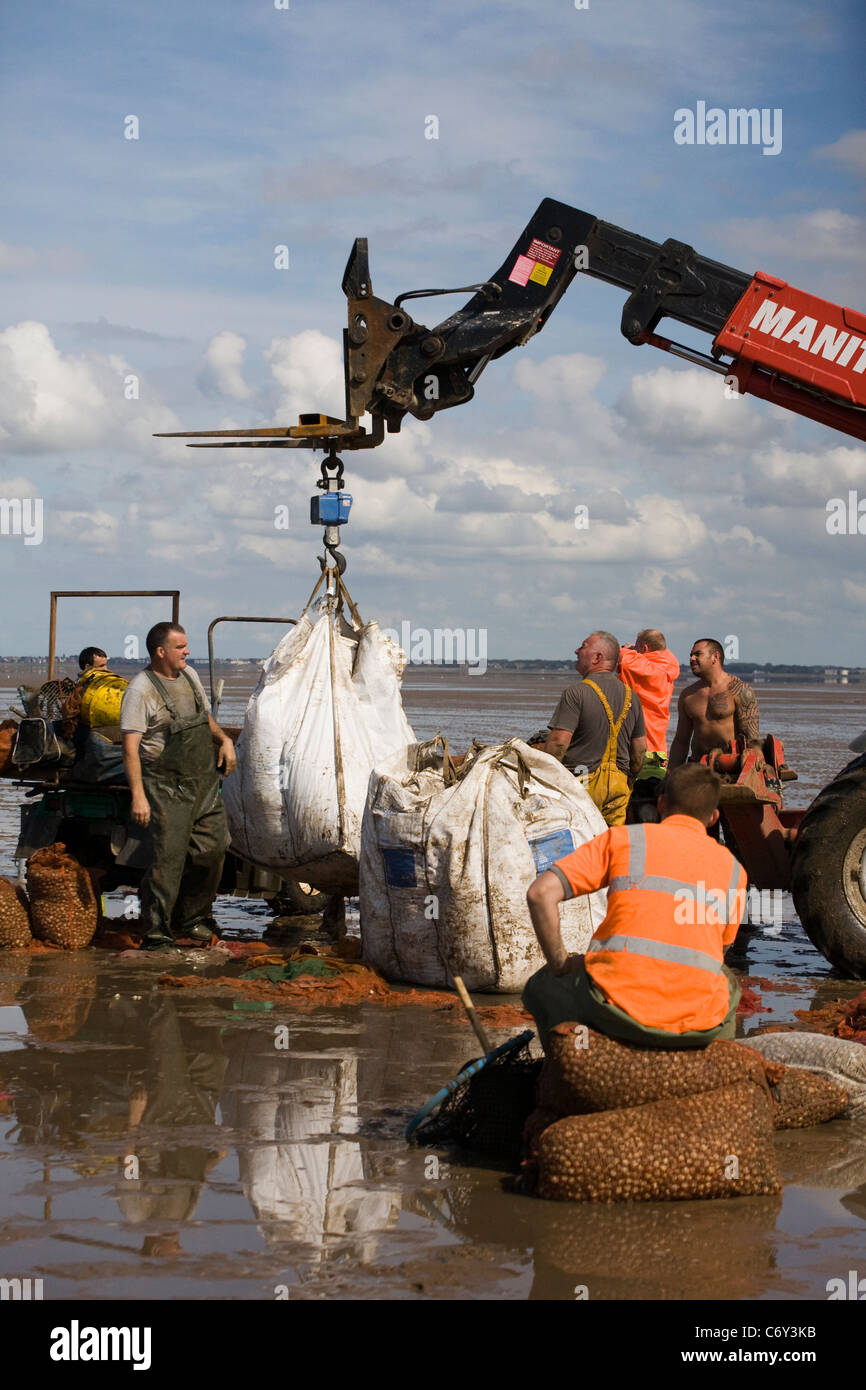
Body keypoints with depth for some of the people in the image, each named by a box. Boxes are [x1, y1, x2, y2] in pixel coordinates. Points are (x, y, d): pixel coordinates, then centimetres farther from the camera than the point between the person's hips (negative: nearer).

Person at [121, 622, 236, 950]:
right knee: (169, 857, -11)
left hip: (204, 781, 8)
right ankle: (155, 934, -2)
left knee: (212, 849, 8)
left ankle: (192, 918, 26)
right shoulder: (141, 689, -12)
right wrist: (138, 795, -24)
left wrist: (224, 739, 7)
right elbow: (130, 747, -16)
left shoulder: (189, 675, 12)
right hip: (167, 785, -7)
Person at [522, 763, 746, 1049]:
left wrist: (560, 965, 11)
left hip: (619, 1013, -3)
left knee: (541, 988, 29)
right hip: (698, 1026, 3)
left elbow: (540, 893, 0)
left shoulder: (623, 838, 9)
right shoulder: (732, 869, 16)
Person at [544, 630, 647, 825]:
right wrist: (629, 781, 24)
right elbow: (640, 747, 14)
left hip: (581, 780, -6)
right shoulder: (631, 696, 10)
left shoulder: (576, 693, -10)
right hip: (618, 784, 6)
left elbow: (558, 741, -16)